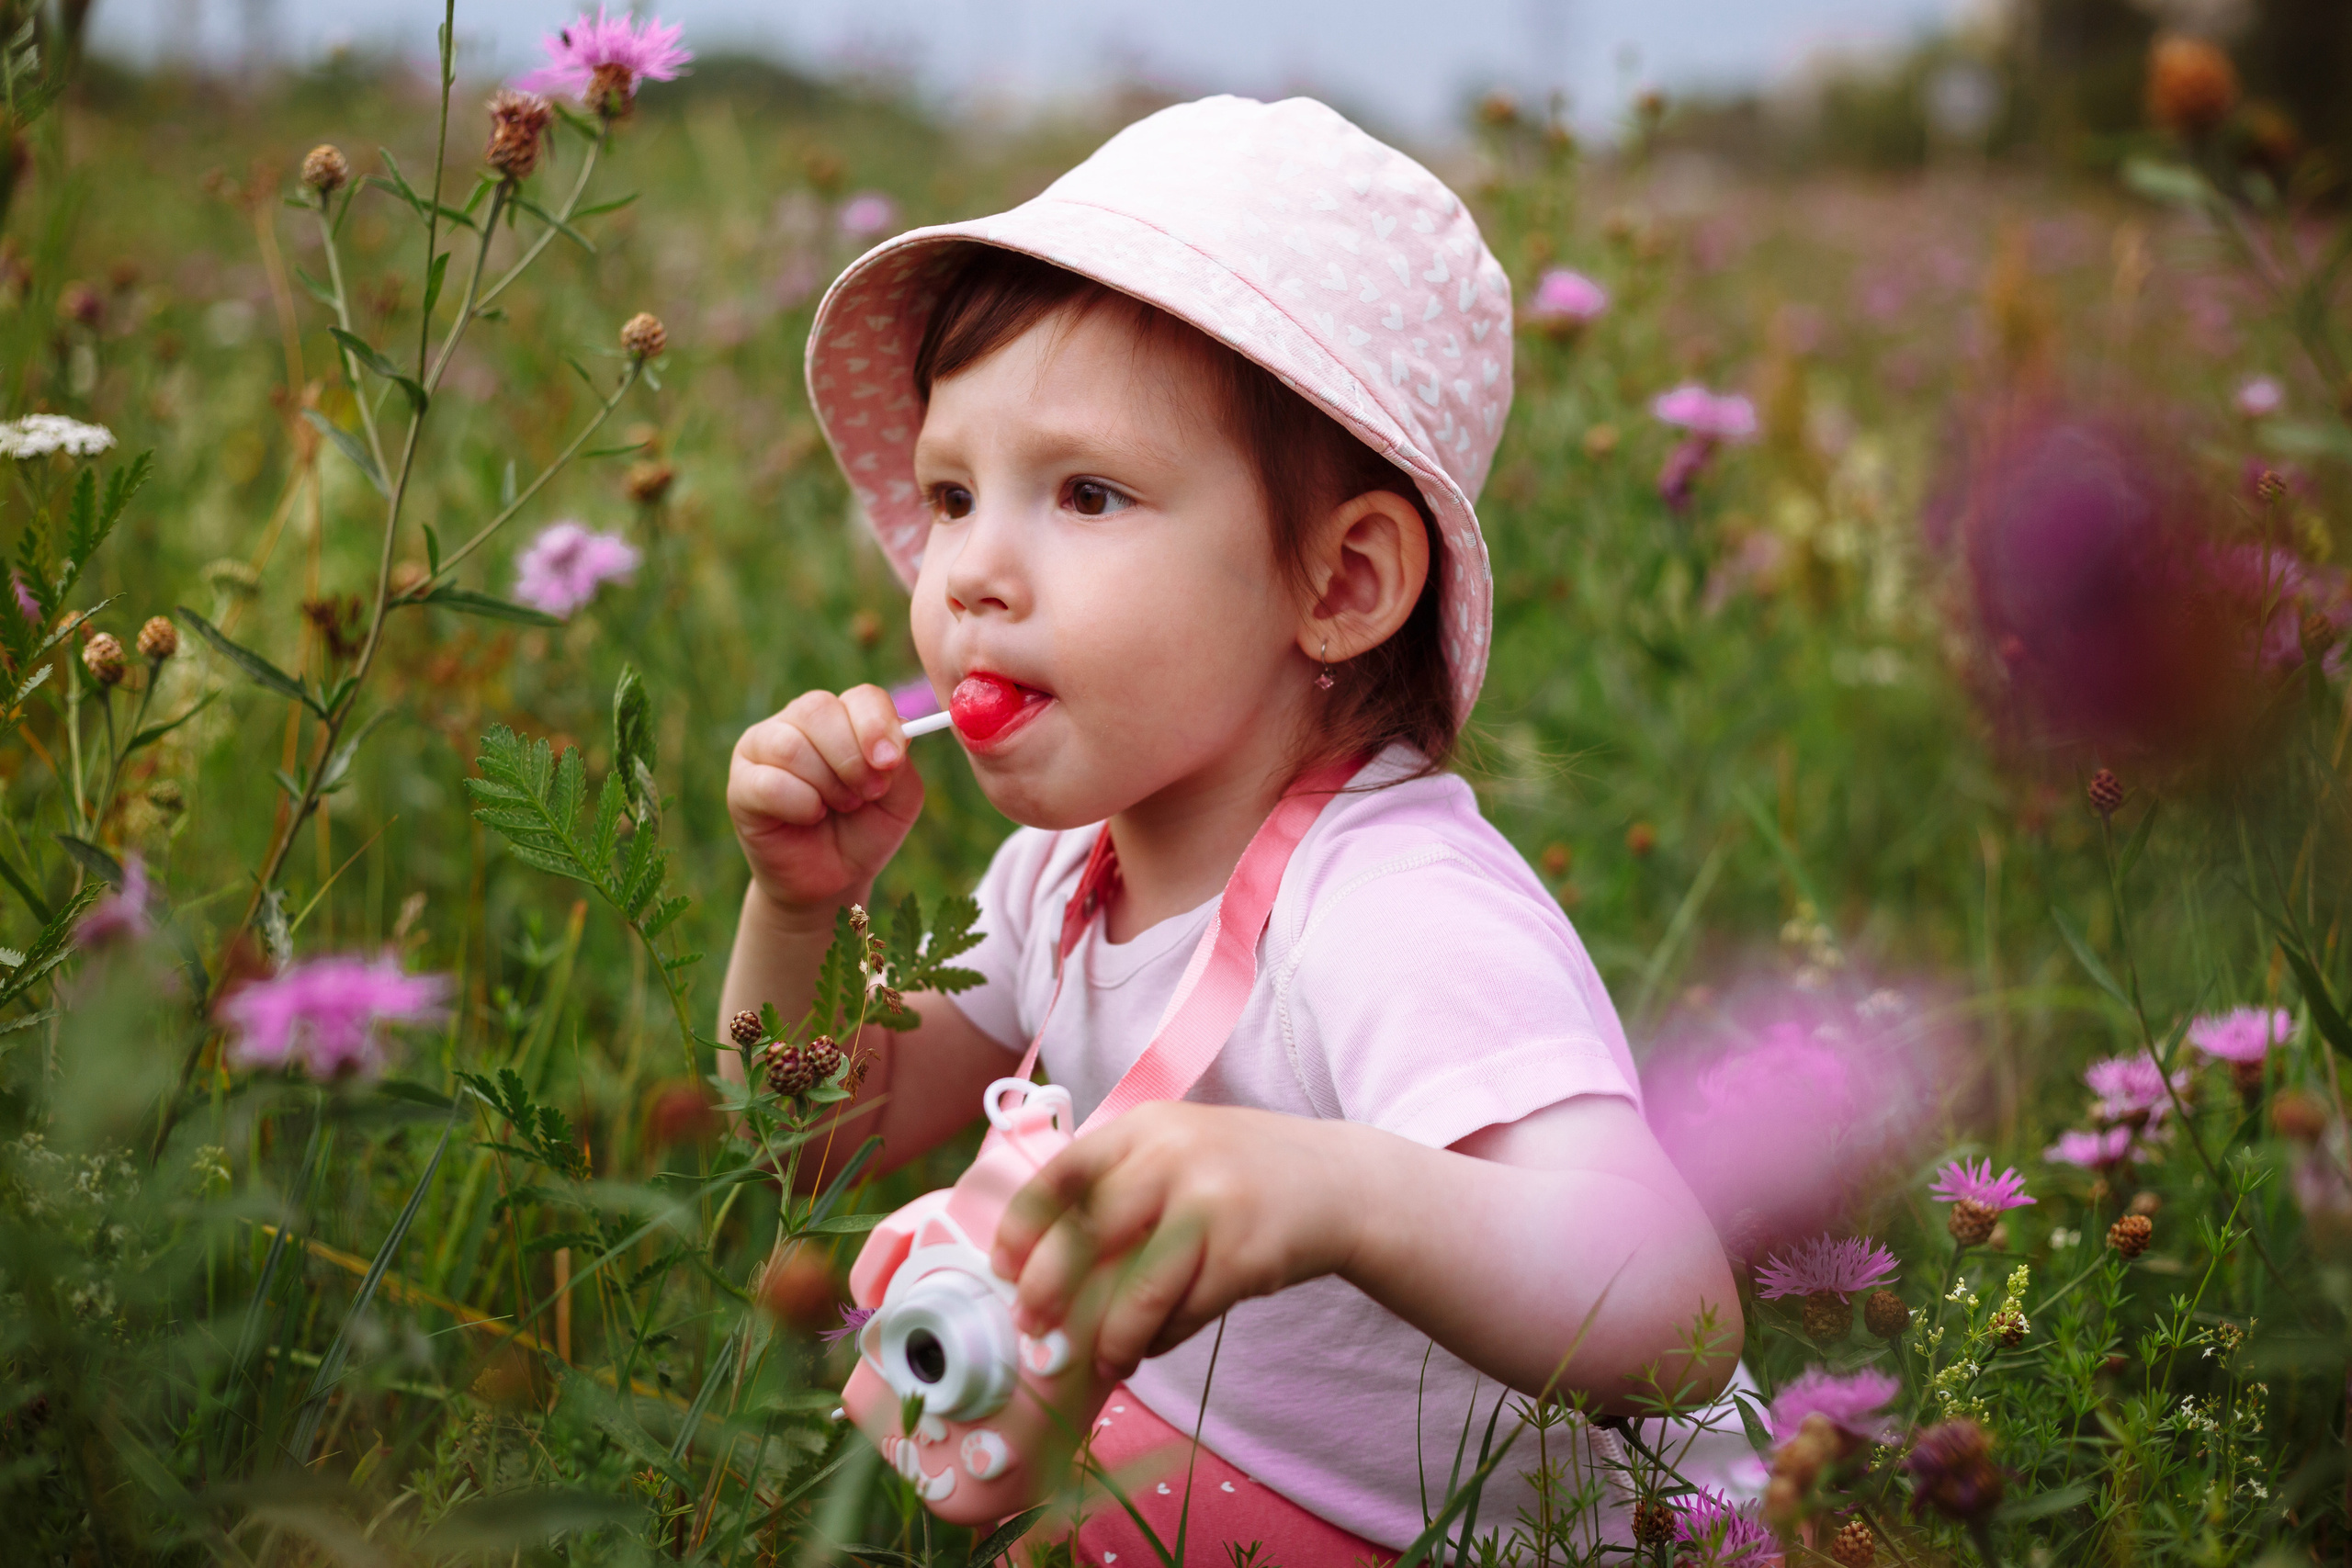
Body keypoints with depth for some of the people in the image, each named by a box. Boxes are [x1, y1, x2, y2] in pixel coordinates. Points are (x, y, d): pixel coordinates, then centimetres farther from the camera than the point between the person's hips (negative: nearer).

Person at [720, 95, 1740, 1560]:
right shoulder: (1069, 863, -1)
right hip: (1162, 1437, 8)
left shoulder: (1406, 920, -28)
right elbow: (838, 1130, 11)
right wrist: (801, 906, -8)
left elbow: (1678, 1324, -41)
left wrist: (1338, 1193, -58)